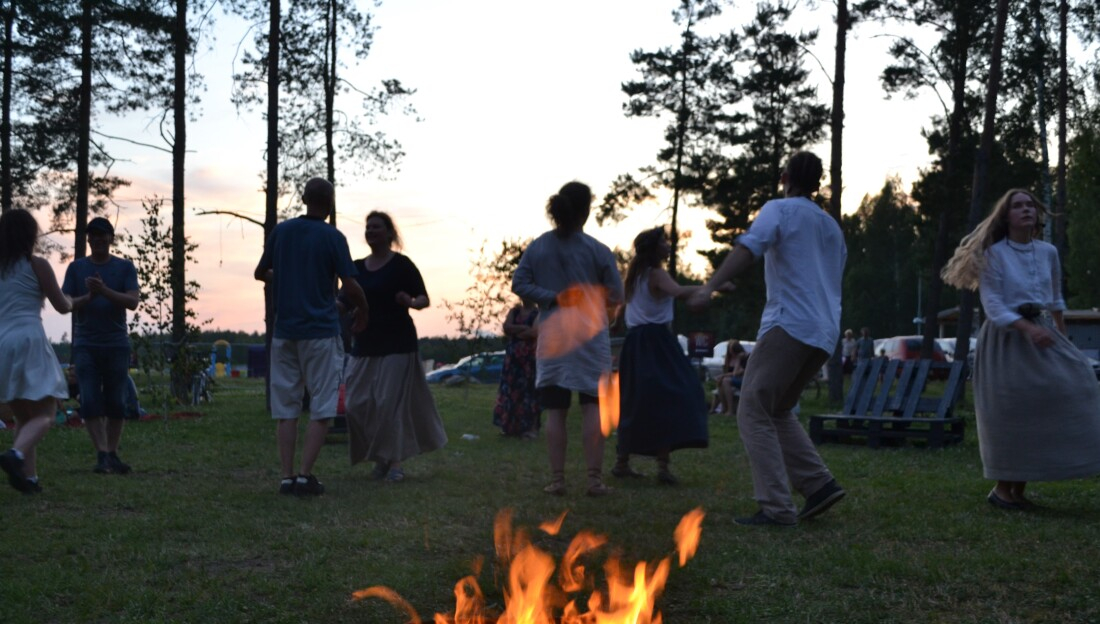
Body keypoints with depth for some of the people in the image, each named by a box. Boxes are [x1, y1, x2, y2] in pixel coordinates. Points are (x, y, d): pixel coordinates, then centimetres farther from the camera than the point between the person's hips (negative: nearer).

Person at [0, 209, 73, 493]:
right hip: (29, 342, -6)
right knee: (45, 414, -4)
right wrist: (69, 300, 25)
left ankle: (29, 478, 10)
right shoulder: (37, 265, -2)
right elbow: (62, 306, 3)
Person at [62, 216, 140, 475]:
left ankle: (112, 455, 10)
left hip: (116, 344, 0)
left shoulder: (125, 267, 5)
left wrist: (105, 291, -20)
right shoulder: (76, 268, 8)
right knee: (90, 401, -9)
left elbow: (133, 301, -6)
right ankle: (102, 455, -10)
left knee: (116, 403, 2)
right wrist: (89, 297, -14)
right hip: (85, 344, 0)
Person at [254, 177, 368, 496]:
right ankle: (306, 474, -4)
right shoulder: (333, 237, -7)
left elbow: (260, 273, 14)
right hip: (321, 331, -4)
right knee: (321, 409, 3)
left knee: (286, 408, 7)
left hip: (284, 330, 4)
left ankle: (287, 476, 4)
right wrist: (362, 311, 8)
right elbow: (351, 287, -10)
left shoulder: (281, 231, 5)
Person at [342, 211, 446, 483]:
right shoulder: (357, 268, 11)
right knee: (358, 404, 1)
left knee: (391, 403, -9)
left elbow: (424, 299, -4)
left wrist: (410, 302, -26)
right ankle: (380, 457, 16)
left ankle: (395, 462, -1)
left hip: (396, 345, -5)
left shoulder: (401, 265, -4)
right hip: (365, 346, 5)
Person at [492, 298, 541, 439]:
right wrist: (524, 328, -12)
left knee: (529, 390, -7)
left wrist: (515, 332, -3)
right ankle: (510, 427, 10)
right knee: (510, 390, 4)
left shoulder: (538, 312, -2)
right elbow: (506, 327, -2)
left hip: (530, 357, -5)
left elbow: (534, 332, -16)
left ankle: (531, 427, -4)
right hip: (513, 357, 5)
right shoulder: (514, 311, 14)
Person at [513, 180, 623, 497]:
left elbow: (519, 284, -4)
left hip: (551, 337, 2)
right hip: (590, 335, -2)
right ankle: (595, 478, -1)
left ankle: (557, 479, 6)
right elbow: (616, 296, -2)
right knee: (593, 405, 1)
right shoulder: (598, 250, -5)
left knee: (555, 409, 4)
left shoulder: (537, 247, 3)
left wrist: (553, 297, -6)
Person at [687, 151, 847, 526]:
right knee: (777, 411, 19)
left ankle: (776, 507, -13)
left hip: (789, 324, -8)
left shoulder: (780, 210, 2)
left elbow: (748, 248, -17)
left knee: (754, 412, -5)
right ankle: (819, 484, 7)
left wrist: (709, 287, -28)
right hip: (825, 335, 8)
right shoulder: (832, 227, 25)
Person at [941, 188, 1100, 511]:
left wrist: (1062, 338, 20)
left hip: (1040, 333, 5)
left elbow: (1056, 300, 20)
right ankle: (1002, 488, 7)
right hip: (1006, 339, -5)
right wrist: (1026, 327, -26)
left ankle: (1019, 489, 7)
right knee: (1010, 413, -6)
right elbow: (993, 305, -13)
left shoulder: (1048, 252, 9)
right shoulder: (994, 254, -5)